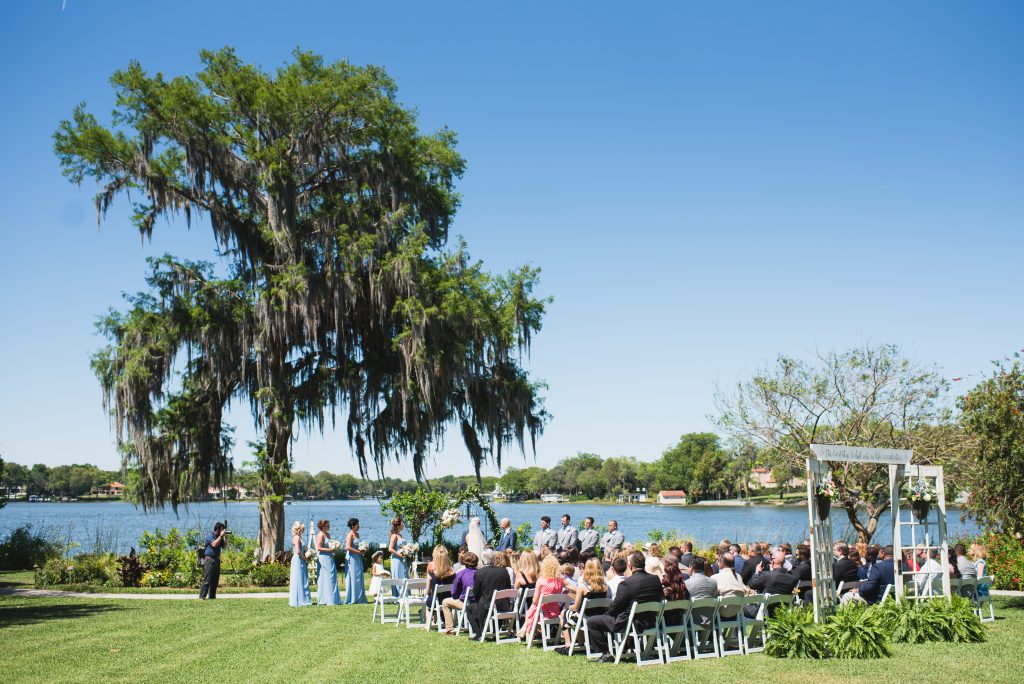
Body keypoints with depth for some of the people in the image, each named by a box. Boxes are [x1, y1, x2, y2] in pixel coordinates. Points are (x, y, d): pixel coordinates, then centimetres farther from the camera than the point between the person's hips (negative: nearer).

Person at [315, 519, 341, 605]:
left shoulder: (328, 534, 16)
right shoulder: (321, 534, -10)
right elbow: (319, 548, -17)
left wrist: (334, 548, 10)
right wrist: (330, 550, -17)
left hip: (329, 558, 9)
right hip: (324, 558, -9)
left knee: (332, 578, 8)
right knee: (327, 578, -7)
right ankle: (328, 601, -3)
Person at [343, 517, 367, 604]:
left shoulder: (357, 534, 15)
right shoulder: (350, 535, -11)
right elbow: (348, 547, -20)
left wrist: (362, 551, 5)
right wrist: (359, 552, -14)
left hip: (358, 558, 9)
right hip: (352, 558, -9)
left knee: (359, 578, 9)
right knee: (353, 578, -5)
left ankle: (359, 598, 12)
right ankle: (352, 599, 1)